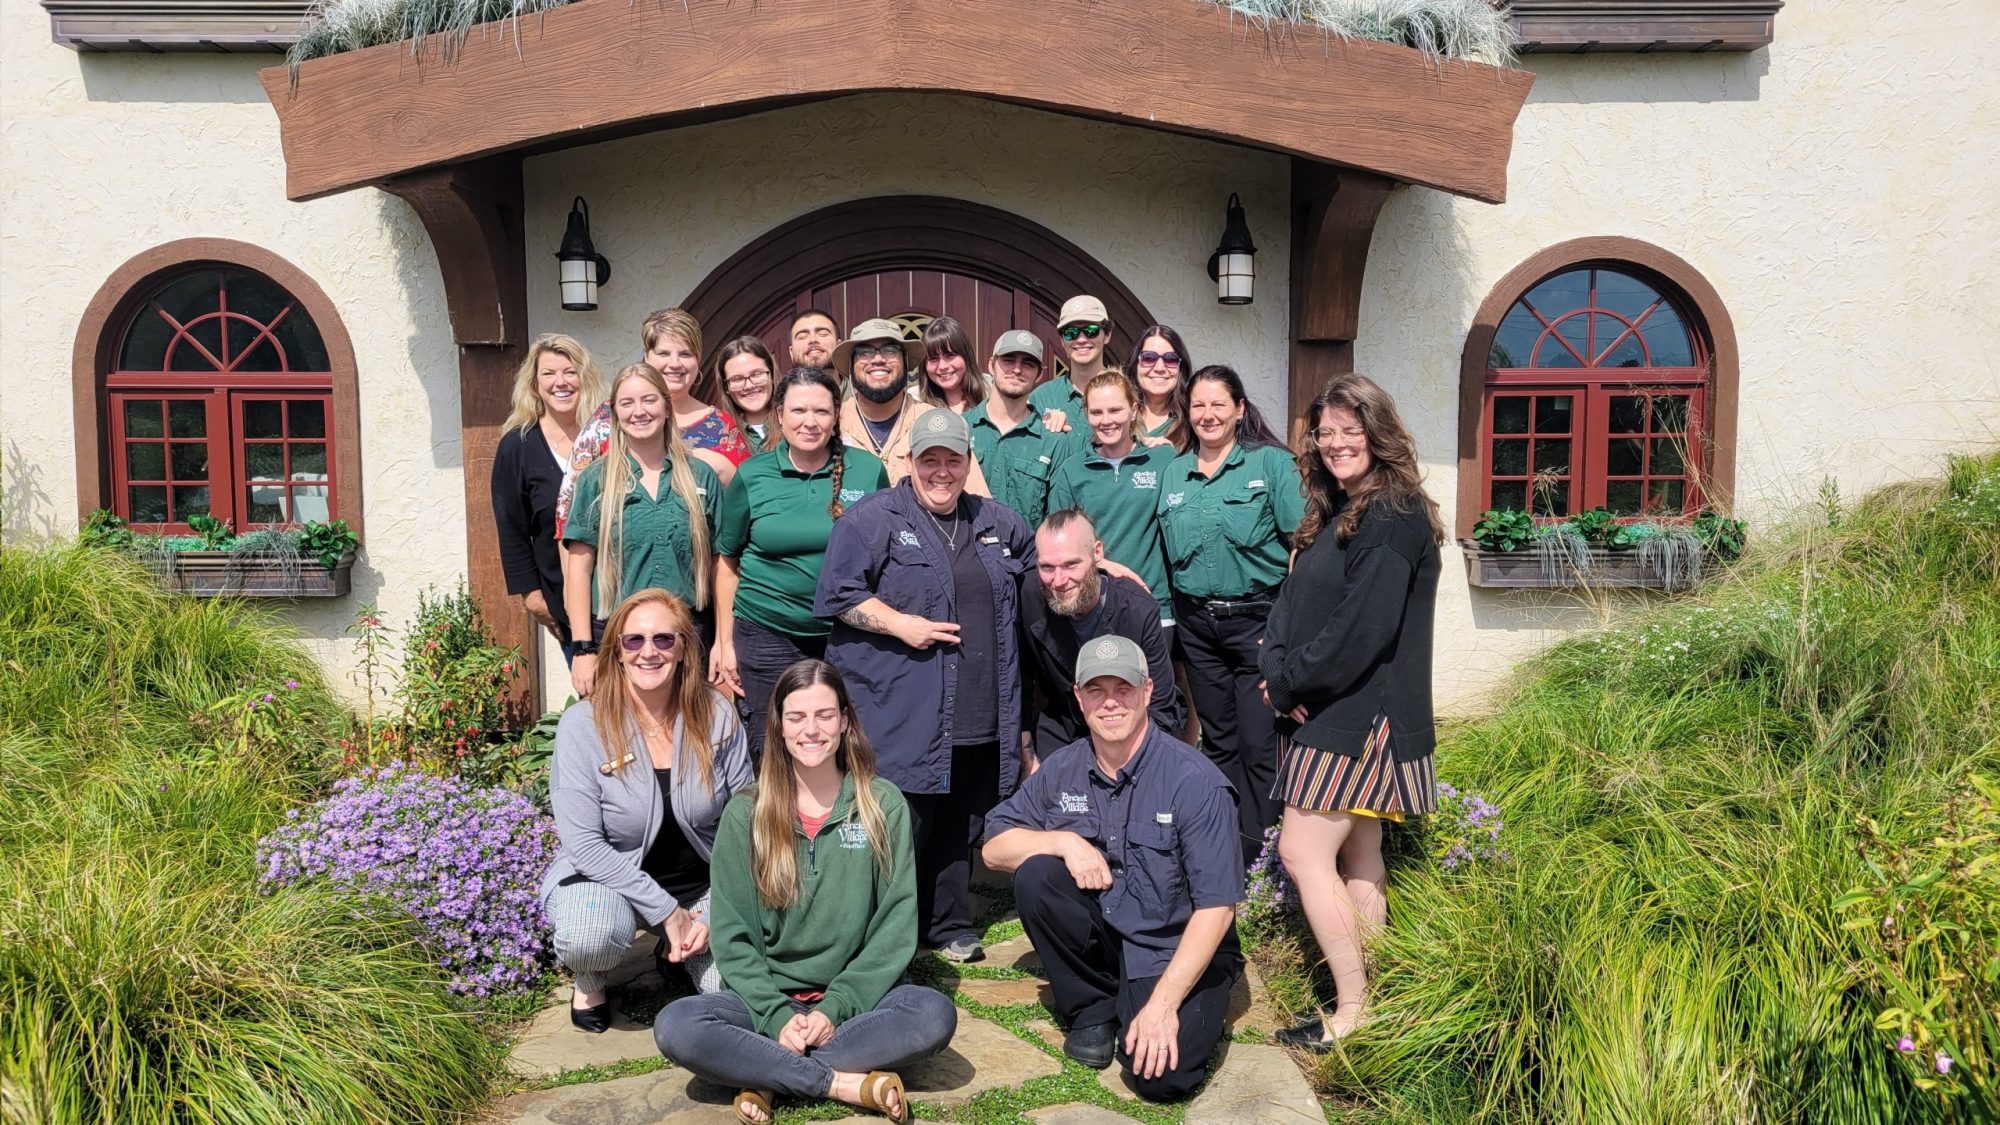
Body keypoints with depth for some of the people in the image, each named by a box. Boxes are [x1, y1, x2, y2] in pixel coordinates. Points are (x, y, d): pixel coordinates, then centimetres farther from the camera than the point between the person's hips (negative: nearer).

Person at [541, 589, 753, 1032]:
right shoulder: (583, 724, -15)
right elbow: (584, 844, -17)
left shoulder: (717, 716, -10)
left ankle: (679, 952, 17)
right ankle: (590, 983, 3)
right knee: (589, 937, -36)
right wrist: (666, 911, -20)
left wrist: (716, 913, -14)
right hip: (607, 877, -2)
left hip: (704, 883, 2)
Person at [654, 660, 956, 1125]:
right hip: (768, 998, 0)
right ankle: (847, 1084, -22)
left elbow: (895, 924, -3)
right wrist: (776, 1016, -16)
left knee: (935, 1015, -30)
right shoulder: (745, 814, 1)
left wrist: (837, 1007, -14)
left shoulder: (882, 805, 0)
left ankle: (766, 1075, -20)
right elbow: (732, 936, -1)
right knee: (675, 1027, -28)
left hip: (854, 997, 0)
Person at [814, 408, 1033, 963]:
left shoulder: (999, 523, 16)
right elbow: (837, 594, -8)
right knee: (903, 827, -2)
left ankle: (951, 927, 29)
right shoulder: (873, 517, -2)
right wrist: (901, 625, -14)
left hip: (980, 721, 5)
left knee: (961, 827, 14)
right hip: (901, 716, -5)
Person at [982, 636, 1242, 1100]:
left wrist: (1162, 1003, -26)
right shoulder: (1062, 769, -4)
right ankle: (1092, 1009, -1)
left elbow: (1217, 908, -20)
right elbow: (995, 848, 0)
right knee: (1034, 875, -21)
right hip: (1102, 938, 5)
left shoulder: (1195, 782, -19)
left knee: (1160, 1075, -28)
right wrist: (1064, 841, -19)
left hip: (1177, 952, -4)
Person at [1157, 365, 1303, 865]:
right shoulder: (1174, 473, 10)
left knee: (1259, 744, -3)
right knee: (1218, 740, 13)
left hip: (1256, 616, -4)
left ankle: (1260, 856, 9)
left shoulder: (1271, 462, -3)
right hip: (1195, 621, 5)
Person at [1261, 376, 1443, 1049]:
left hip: (1361, 714, -9)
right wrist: (1278, 668, -5)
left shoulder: (1395, 516, -15)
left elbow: (1363, 628, -23)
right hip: (1333, 714, 9)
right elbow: (1292, 598, 12)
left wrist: (1290, 684, -13)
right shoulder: (1336, 514, 14)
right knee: (1358, 855, 13)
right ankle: (1367, 992, 23)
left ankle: (1353, 1013, 1)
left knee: (1303, 851, -9)